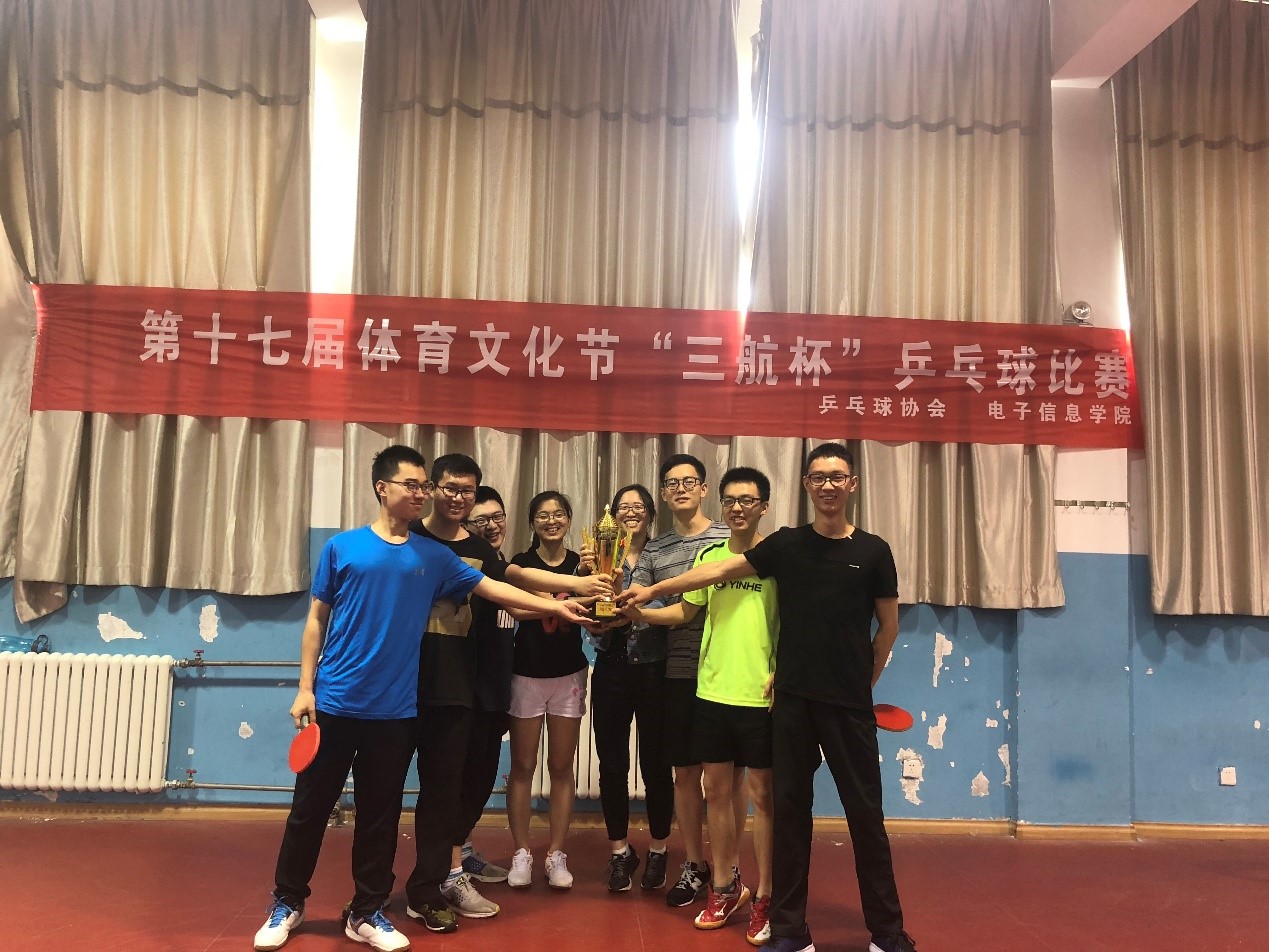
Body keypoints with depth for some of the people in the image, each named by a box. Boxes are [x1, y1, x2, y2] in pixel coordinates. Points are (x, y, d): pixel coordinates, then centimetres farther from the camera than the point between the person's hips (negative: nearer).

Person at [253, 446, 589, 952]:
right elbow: (316, 620, 3)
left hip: (395, 710, 2)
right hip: (334, 702, -2)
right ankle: (287, 904, 28)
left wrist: (554, 606, 0)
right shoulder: (342, 546, 0)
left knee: (381, 815, 10)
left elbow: (491, 587, 6)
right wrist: (305, 687, -1)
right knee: (310, 808, 8)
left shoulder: (433, 556, 6)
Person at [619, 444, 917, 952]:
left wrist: (862, 682, 9)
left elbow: (888, 627, 8)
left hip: (849, 704, -2)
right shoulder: (786, 544, 5)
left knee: (865, 813, 4)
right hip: (792, 699, 2)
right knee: (790, 810, 7)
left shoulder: (872, 551, 1)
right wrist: (652, 589, 4)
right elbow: (719, 571, 6)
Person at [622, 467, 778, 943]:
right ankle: (725, 886, 28)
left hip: (761, 697, -4)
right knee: (717, 790, 12)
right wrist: (637, 611, 1)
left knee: (762, 795, 4)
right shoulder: (709, 555, 8)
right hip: (713, 692, 4)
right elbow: (684, 610, 14)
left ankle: (764, 898, 17)